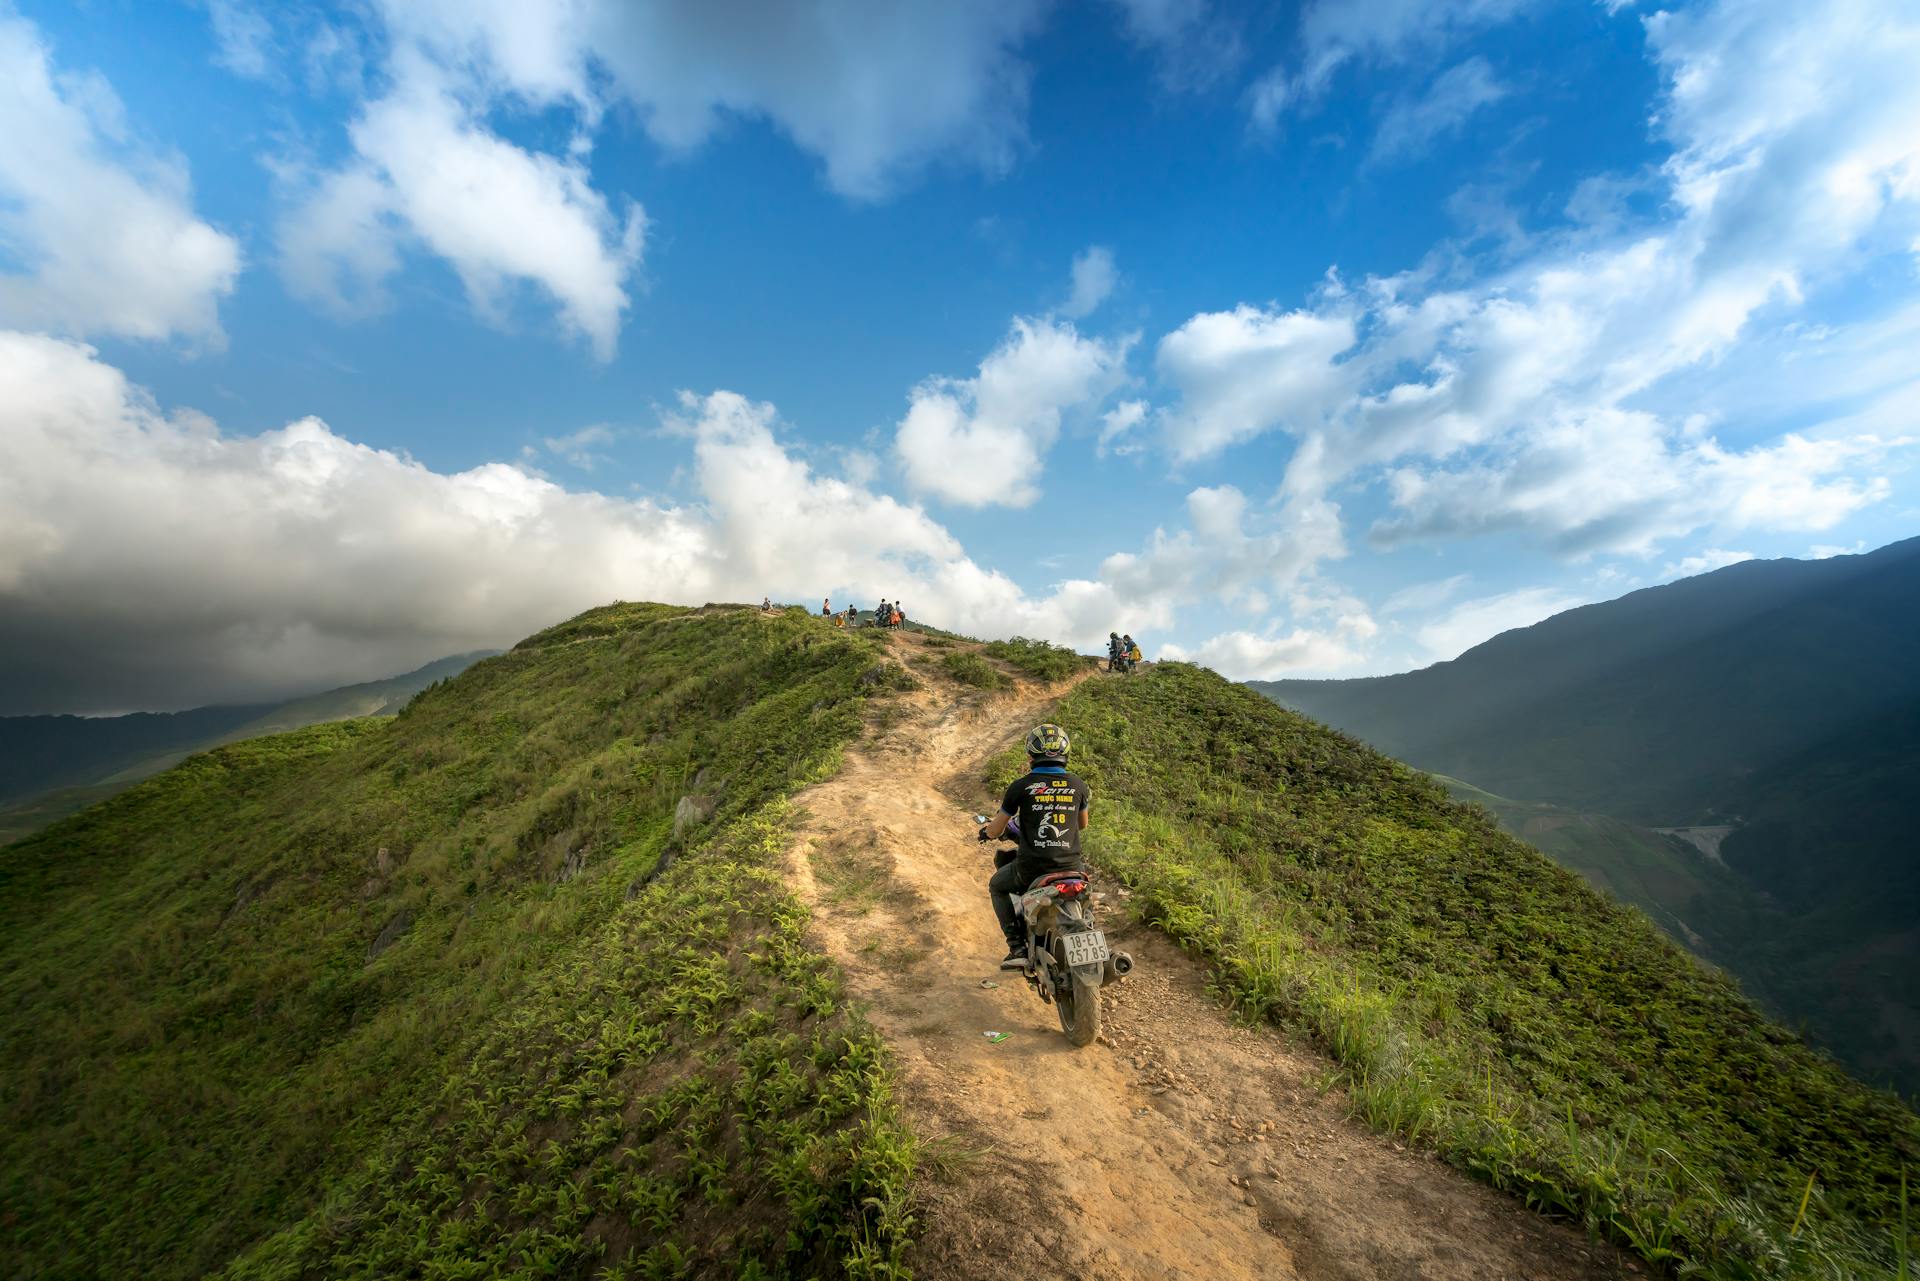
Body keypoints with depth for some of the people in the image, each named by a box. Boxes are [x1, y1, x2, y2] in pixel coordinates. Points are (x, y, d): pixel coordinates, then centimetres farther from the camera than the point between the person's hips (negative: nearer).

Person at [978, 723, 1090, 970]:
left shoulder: (1020, 786, -5)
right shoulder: (1078, 785, 2)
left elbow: (994, 831, 4)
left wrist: (987, 832, 28)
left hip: (1030, 867, -3)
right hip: (1070, 866, 3)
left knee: (997, 887, 27)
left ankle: (1018, 948, 16)